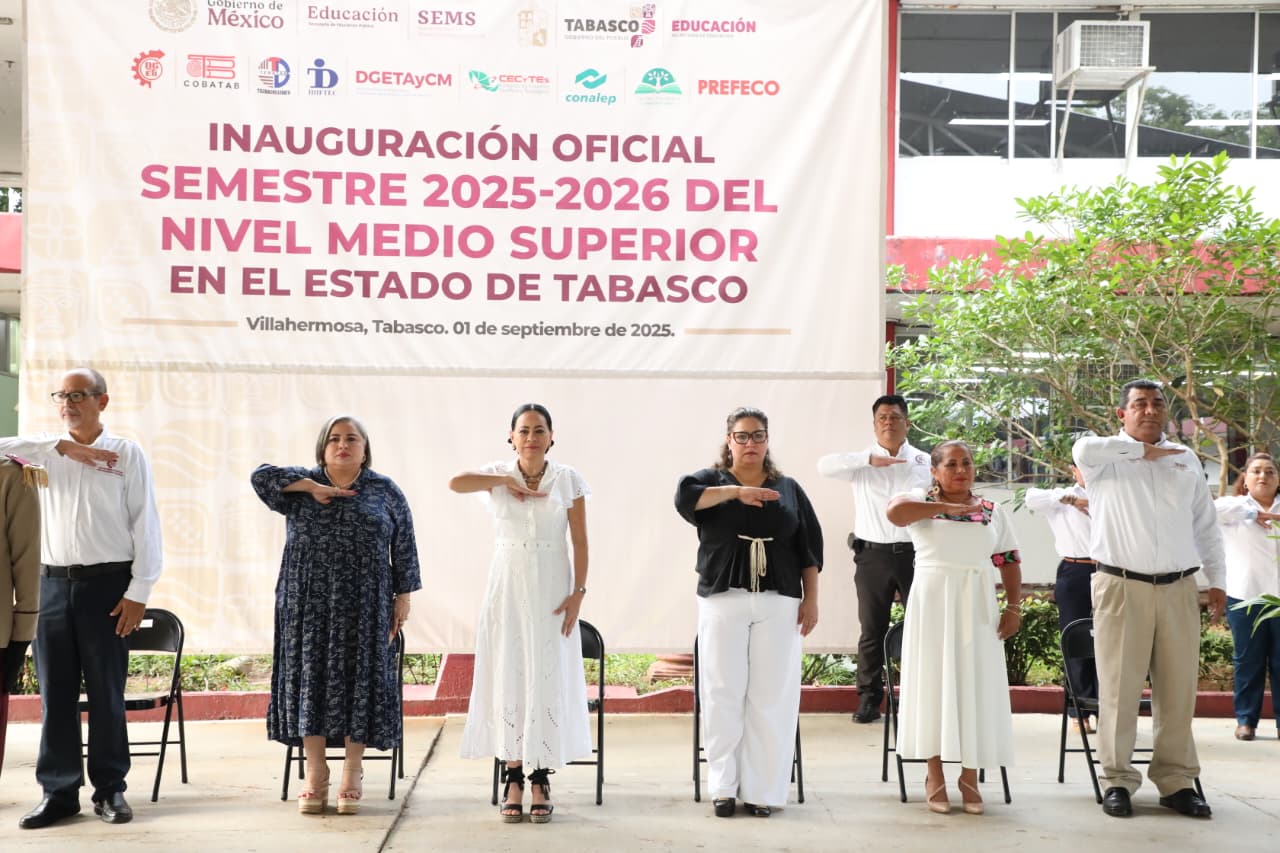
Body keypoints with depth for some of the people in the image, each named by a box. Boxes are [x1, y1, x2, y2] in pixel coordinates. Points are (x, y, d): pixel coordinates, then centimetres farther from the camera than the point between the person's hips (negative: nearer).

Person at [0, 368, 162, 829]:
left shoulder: (127, 454, 2)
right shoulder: (44, 452, 11)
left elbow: (145, 525, -1)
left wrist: (138, 592, -7)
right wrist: (63, 447, -7)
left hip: (106, 584, -3)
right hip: (52, 583, 3)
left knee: (106, 692, 3)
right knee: (55, 693, 5)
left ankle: (110, 788, 13)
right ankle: (59, 791, 14)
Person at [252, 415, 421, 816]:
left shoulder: (386, 491, 6)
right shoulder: (302, 485, 8)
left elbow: (404, 547, 6)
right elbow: (261, 476, -8)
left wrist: (403, 595, 0)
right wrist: (312, 487, -12)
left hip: (363, 605, -1)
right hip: (308, 604, 1)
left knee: (358, 679, 0)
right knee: (310, 677, 1)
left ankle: (352, 774, 10)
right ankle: (315, 772, 11)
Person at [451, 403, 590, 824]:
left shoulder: (568, 480, 1)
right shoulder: (498, 475, 1)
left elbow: (580, 542, 0)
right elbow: (456, 482, -20)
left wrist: (578, 592, -8)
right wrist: (506, 480, -15)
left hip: (552, 589, 0)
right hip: (507, 587, 1)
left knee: (549, 679, 0)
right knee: (508, 677, 2)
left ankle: (541, 781, 9)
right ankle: (513, 780, 10)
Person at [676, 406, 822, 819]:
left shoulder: (789, 489, 14)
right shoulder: (712, 480, 8)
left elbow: (809, 547, 13)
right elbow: (684, 496, -14)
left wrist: (811, 599, 6)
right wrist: (736, 491, -18)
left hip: (778, 603, 1)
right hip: (723, 600, -1)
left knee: (771, 697, -1)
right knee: (723, 695, -1)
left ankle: (762, 790, 5)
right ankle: (724, 787, 7)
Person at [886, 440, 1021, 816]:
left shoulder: (994, 511, 9)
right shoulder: (922, 501, -1)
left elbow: (1010, 562, 10)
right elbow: (894, 510, -23)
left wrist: (1014, 608, -1)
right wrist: (947, 507, -18)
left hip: (977, 608, 3)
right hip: (933, 604, -3)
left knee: (976, 686, 3)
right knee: (935, 681, 2)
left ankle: (970, 776, 13)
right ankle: (935, 775, 11)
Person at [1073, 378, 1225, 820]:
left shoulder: (1186, 460, 16)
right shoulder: (1106, 458, 2)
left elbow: (1206, 525, 20)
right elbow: (1084, 449, -23)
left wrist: (1216, 580, 14)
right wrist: (1143, 450, -12)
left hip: (1179, 589, 4)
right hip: (1122, 588, -4)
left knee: (1178, 689, 6)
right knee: (1119, 688, -1)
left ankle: (1176, 781, 16)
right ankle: (1117, 780, 8)